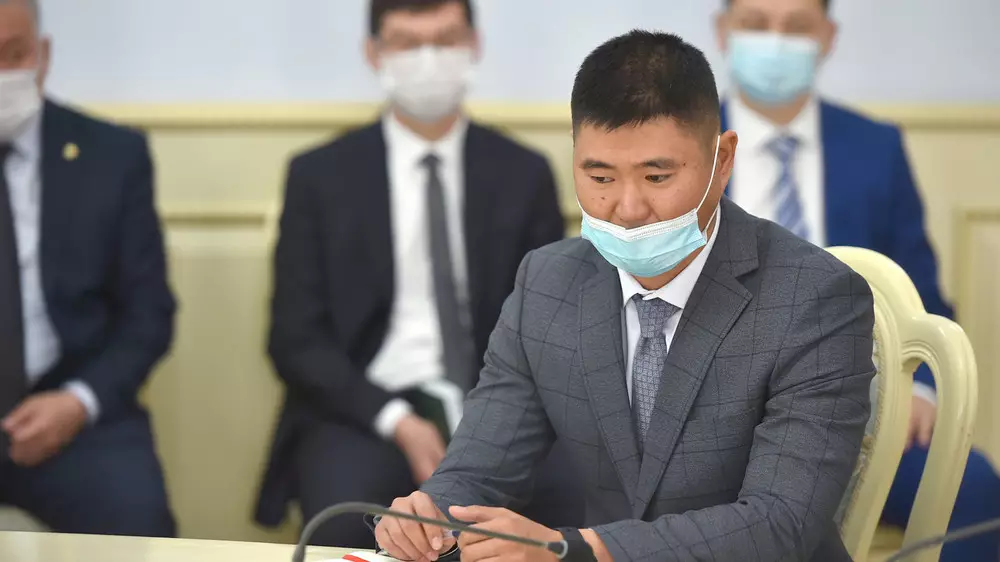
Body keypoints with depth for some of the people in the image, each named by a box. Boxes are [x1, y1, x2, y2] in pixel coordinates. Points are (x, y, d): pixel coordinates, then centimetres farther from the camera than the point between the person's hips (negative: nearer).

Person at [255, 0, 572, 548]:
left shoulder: (524, 174, 8)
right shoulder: (320, 175, 4)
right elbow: (296, 338, 0)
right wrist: (396, 422, -15)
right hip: (364, 410, -1)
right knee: (344, 527, -34)